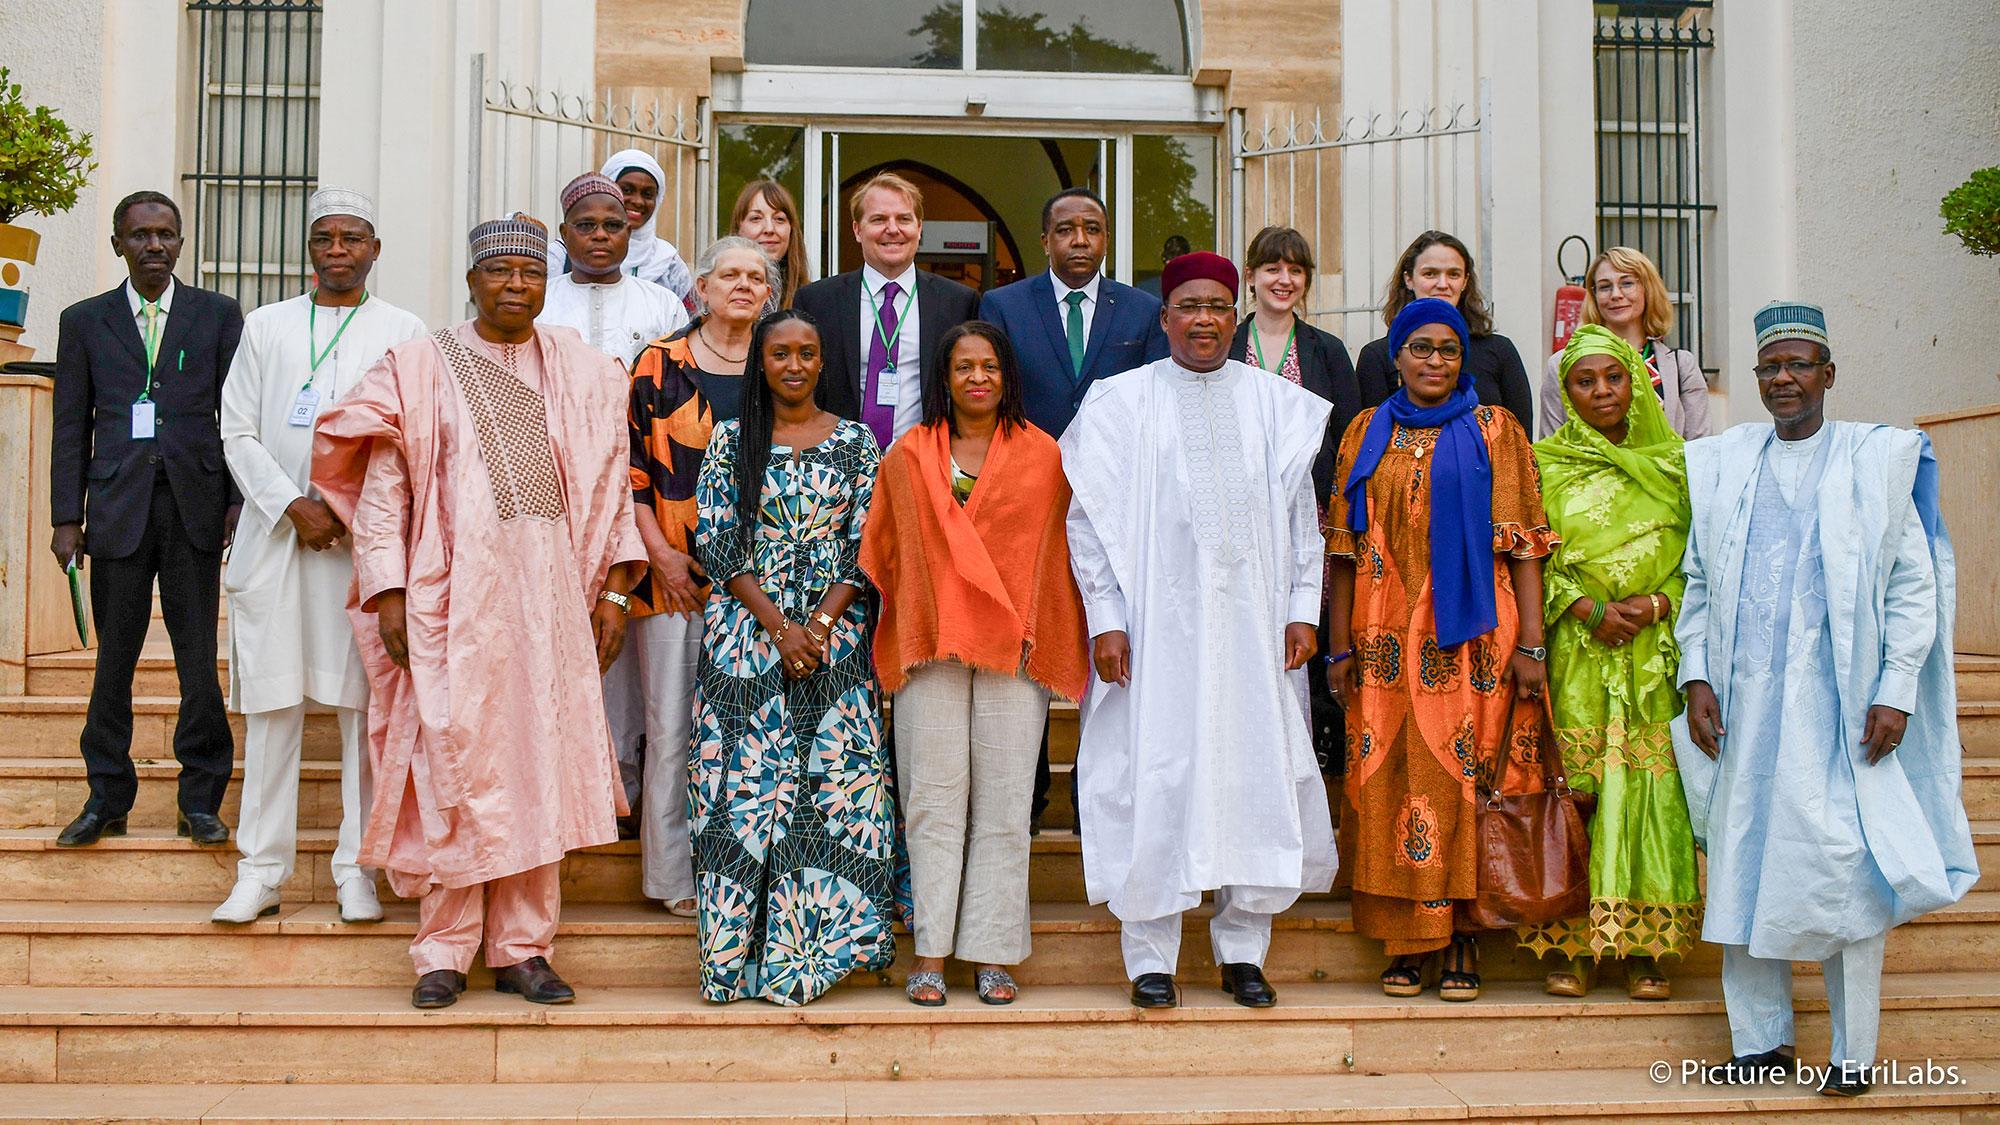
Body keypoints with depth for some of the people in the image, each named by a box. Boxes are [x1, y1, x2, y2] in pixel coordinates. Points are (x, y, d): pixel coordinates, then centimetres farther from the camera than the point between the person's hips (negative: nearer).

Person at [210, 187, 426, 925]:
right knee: (272, 702, 1)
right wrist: (294, 506, -6)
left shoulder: (404, 333, 9)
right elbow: (239, 434, 9)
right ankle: (261, 871, 6)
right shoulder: (266, 326, 15)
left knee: (364, 703, -1)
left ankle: (357, 870, 5)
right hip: (275, 535, 2)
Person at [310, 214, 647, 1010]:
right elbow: (383, 487, 2)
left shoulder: (580, 371, 11)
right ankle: (444, 953, 9)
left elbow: (611, 486, 10)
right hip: (452, 593, -2)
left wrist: (613, 590, 3)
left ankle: (522, 948, 12)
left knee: (542, 764, 3)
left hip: (551, 593, 2)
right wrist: (389, 593, -7)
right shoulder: (421, 368, 5)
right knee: (454, 766, -1)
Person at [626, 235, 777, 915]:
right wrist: (661, 553, -7)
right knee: (673, 722, -1)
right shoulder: (659, 364, 4)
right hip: (675, 576, -2)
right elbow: (632, 465, 1)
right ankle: (675, 873, 9)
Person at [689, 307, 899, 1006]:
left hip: (835, 635, 1)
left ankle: (810, 946, 5)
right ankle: (741, 953, 5)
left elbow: (866, 546, 3)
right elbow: (716, 544, 0)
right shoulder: (730, 441, 6)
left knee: (834, 782, -4)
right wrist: (778, 626, -10)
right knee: (746, 784, -3)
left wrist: (819, 625, -11)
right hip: (745, 640, 0)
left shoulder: (855, 442, 8)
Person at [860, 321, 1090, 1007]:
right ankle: (930, 952, 3)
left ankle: (992, 954, 4)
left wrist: (1036, 633, 0)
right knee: (933, 795, -1)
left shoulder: (1042, 456, 8)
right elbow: (882, 554, 14)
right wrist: (898, 641, 8)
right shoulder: (908, 456, 11)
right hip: (931, 642, 1)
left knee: (1003, 797, -1)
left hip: (1014, 648, 0)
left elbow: (1055, 553, 8)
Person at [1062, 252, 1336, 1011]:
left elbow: (1302, 513, 11)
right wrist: (1105, 620, -5)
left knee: (1256, 772, 3)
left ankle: (1242, 950, 16)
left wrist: (1302, 609, 3)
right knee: (1152, 781, -2)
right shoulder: (1119, 402, 3)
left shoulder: (1278, 405, 10)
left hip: (1252, 623, 2)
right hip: (1156, 626, -2)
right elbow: (1090, 517, 2)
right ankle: (1151, 957, 9)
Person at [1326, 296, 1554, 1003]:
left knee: (1463, 775, -3)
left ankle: (1462, 940, 5)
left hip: (1472, 636, -2)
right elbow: (1345, 545, 10)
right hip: (1388, 641, 2)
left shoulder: (1495, 431, 7)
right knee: (1391, 779, 0)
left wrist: (1530, 645, -7)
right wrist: (1341, 647, 3)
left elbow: (1523, 542, 1)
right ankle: (1406, 942, 7)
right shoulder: (1368, 434, 12)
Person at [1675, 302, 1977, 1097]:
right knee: (1744, 868, 5)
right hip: (1744, 703, 3)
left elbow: (1913, 584, 1)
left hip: (1837, 703, -3)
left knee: (1845, 870, -3)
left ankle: (1855, 1055, 8)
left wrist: (1895, 694, -7)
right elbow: (1697, 581, 13)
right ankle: (1763, 1040, 16)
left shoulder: (1875, 462, 3)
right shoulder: (1721, 465, 12)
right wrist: (1695, 676, 2)